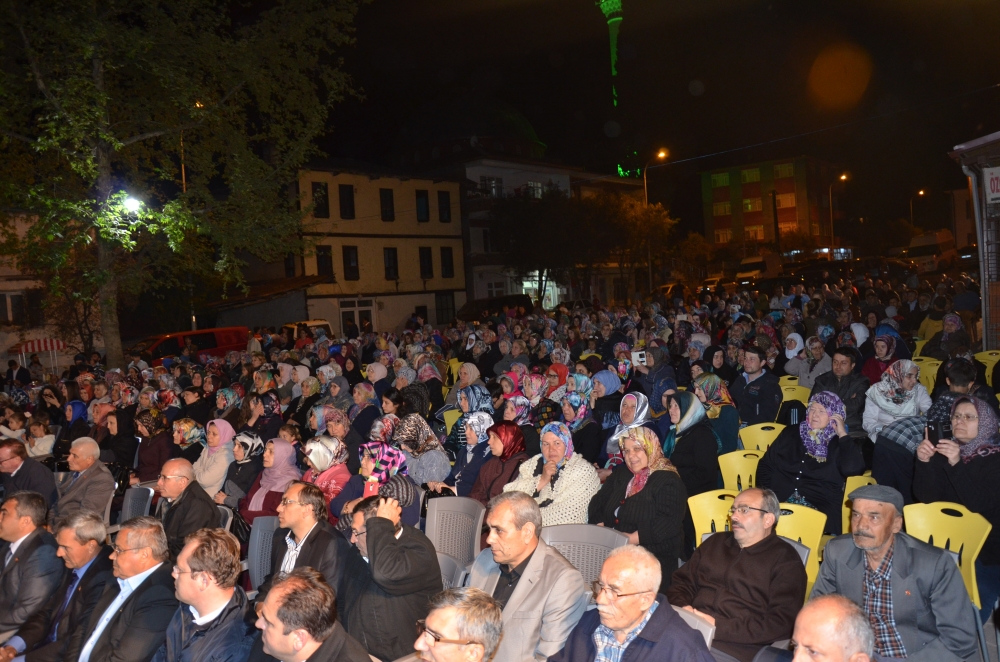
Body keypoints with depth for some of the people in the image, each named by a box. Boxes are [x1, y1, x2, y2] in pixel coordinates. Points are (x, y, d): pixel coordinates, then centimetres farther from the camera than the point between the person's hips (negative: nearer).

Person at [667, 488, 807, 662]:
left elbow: (781, 623, -7)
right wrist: (682, 608, -1)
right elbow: (681, 582, 22)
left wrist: (718, 628, -14)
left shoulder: (785, 560, 3)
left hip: (735, 648, -5)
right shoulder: (716, 542, 21)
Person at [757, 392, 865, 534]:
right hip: (780, 501, 2)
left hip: (821, 507, -2)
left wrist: (842, 434, -1)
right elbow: (766, 465, 17)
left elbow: (852, 469, -9)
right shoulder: (791, 433, 18)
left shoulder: (841, 443, 12)